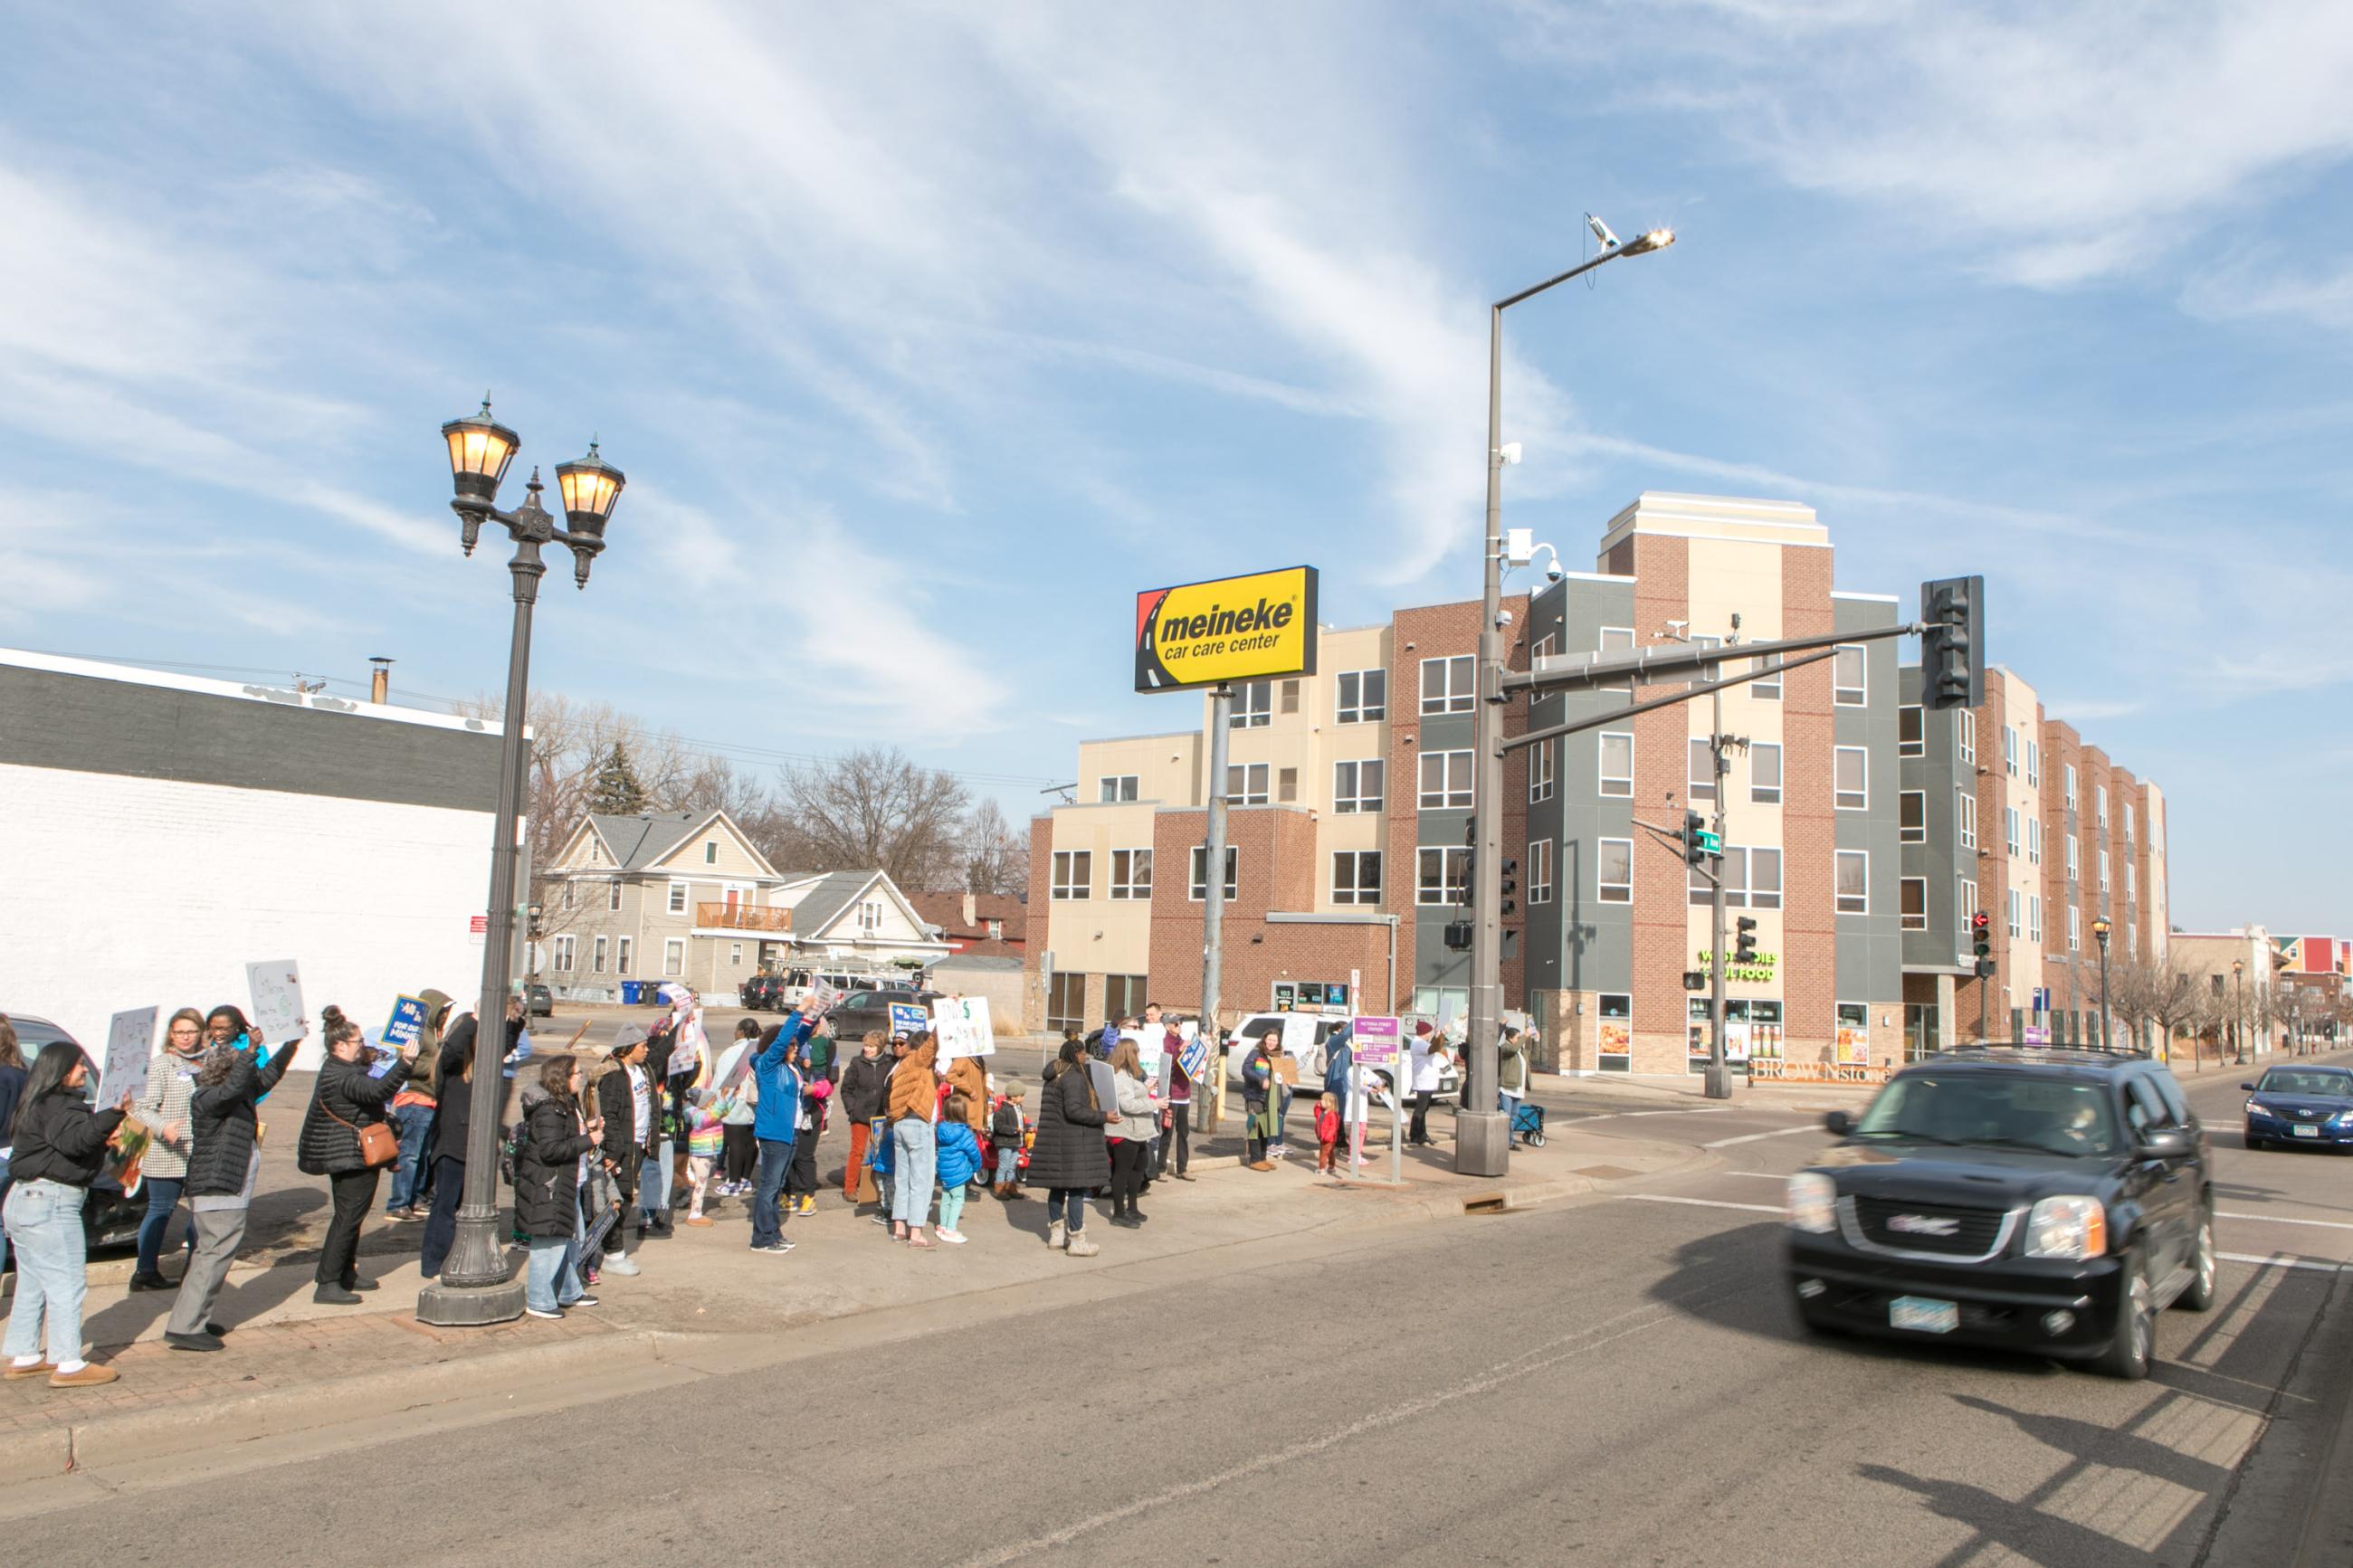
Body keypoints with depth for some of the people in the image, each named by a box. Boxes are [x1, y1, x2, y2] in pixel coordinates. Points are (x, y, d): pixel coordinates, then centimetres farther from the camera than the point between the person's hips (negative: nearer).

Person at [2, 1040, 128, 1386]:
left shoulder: (40, 1103, 17)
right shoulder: (59, 1105, -15)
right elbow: (72, 1140, -34)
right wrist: (112, 1115, -43)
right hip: (52, 1203, -11)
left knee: (32, 1284, 18)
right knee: (67, 1282, -8)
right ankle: (69, 1365, -7)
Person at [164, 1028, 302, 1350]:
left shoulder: (240, 1094, 10)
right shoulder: (206, 1098, -16)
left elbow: (267, 1076, 22)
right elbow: (234, 1086, -36)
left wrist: (292, 1043, 15)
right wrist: (251, 1048, -38)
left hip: (228, 1192, 10)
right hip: (218, 1193, -10)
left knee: (210, 1255, 17)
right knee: (214, 1256, -9)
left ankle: (196, 1320, 27)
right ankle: (184, 1327, -7)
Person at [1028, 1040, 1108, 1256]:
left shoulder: (1054, 1075, 14)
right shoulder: (1073, 1077, -17)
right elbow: (1073, 1110, -24)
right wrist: (1103, 1116, -19)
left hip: (1055, 1140, 10)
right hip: (1073, 1141, -10)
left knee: (1058, 1187, 16)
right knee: (1077, 1188, -6)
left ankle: (1056, 1234, 26)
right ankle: (1077, 1241, -3)